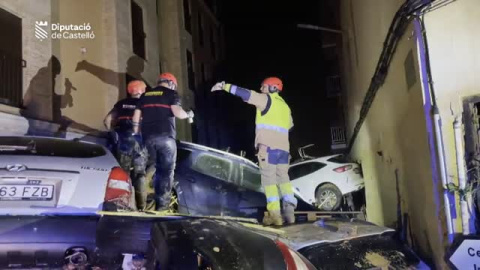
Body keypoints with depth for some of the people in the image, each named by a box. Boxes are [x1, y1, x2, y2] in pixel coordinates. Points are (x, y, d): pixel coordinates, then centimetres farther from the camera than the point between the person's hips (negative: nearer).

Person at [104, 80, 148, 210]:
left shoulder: (121, 104, 16)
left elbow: (107, 120, 10)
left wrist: (113, 132, 20)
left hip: (123, 139, 2)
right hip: (139, 139, -1)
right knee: (139, 174, 4)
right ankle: (141, 206, -1)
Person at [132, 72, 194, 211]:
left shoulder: (145, 95, 19)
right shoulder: (171, 94, 3)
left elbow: (136, 118, 15)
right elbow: (178, 113, -13)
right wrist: (188, 115, 7)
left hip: (148, 137, 5)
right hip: (166, 136, -5)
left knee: (150, 168, 12)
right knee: (166, 170, 0)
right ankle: (162, 203, -3)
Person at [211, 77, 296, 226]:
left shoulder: (267, 99, 1)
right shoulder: (285, 106, 23)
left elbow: (245, 94, -8)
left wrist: (225, 86, -7)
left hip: (268, 146, -7)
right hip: (283, 148, 7)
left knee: (269, 179, -5)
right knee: (283, 178, 12)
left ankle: (275, 214, -9)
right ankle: (289, 211, 2)